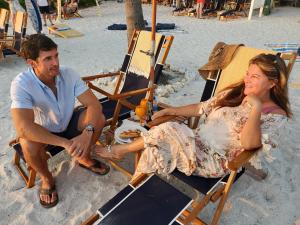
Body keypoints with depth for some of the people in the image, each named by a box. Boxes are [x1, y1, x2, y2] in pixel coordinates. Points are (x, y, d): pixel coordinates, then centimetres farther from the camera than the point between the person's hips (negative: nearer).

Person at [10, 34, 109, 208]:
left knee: (98, 118, -21)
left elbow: (94, 104, -24)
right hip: (42, 133, -3)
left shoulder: (68, 73, -20)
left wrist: (87, 132, -41)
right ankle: (46, 178, 0)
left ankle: (84, 158, 8)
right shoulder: (21, 84, -30)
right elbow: (23, 128, -41)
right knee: (29, 145, -35)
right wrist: (66, 143, -43)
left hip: (67, 124, 3)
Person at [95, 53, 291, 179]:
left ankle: (120, 150, -3)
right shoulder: (234, 93, 11)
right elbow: (201, 109, 13)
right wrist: (169, 111, 7)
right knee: (155, 149, -18)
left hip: (218, 161, -5)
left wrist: (256, 107, -23)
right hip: (197, 143, 6)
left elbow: (248, 143, -21)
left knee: (168, 130, -23)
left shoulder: (276, 115, -5)